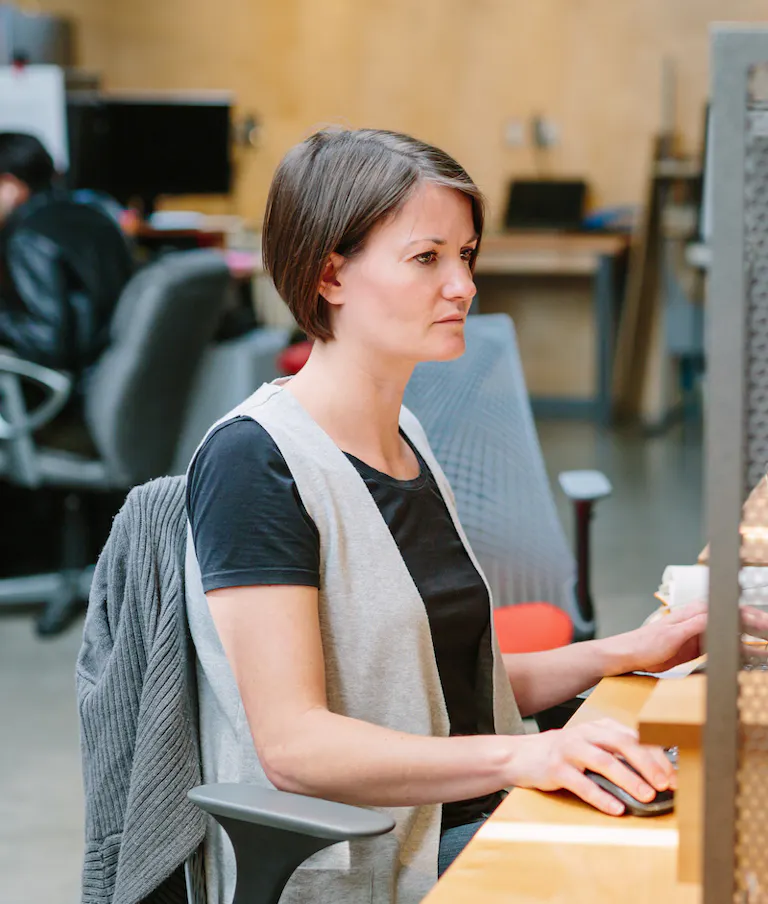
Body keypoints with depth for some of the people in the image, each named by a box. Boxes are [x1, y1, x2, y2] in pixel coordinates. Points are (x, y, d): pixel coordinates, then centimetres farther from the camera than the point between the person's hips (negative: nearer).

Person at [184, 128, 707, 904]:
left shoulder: (406, 438, 15)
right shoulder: (254, 461, -12)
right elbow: (294, 743, -21)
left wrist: (622, 654, 8)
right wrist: (517, 756, -31)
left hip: (464, 833, 8)